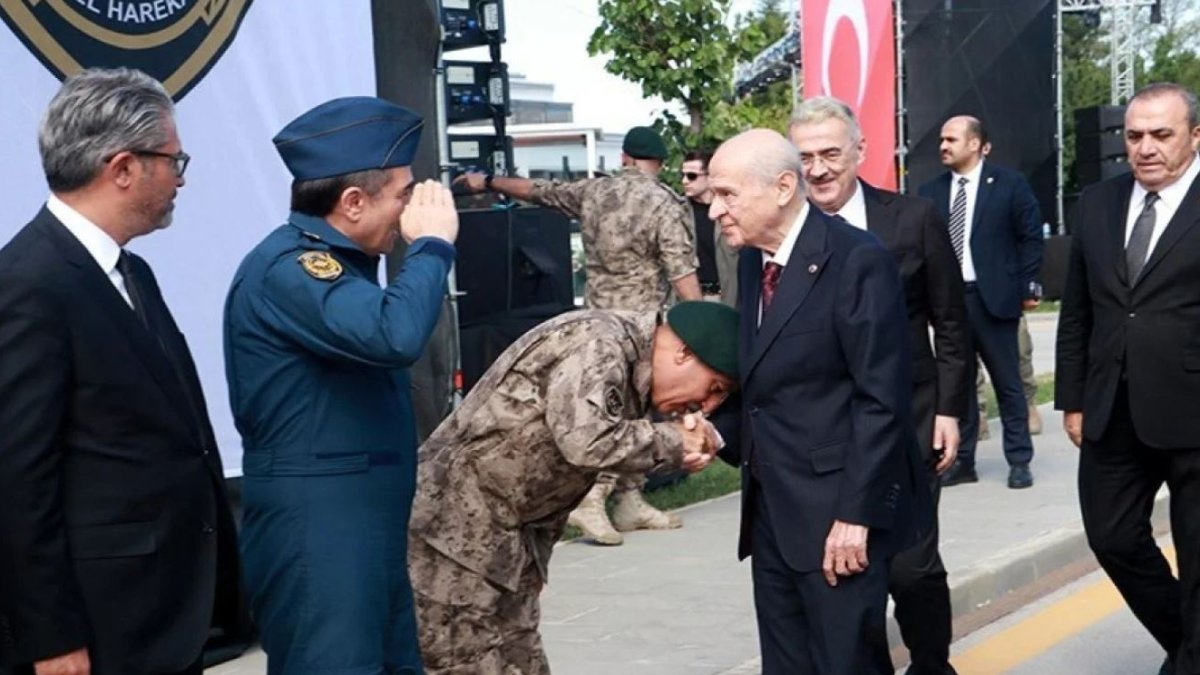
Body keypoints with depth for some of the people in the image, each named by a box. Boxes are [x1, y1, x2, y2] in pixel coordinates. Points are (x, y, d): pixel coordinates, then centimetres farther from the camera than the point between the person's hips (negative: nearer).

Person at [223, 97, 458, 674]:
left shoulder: (330, 262, 15)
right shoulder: (287, 266, -17)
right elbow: (394, 334, -31)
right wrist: (432, 245, -19)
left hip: (374, 521, 10)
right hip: (315, 529, -10)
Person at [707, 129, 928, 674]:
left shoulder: (857, 260, -14)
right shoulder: (752, 260, 10)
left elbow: (882, 400, -17)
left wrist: (856, 514, -19)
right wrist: (722, 431, -1)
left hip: (836, 511, -8)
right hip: (769, 511, 8)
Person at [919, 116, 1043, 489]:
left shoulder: (1009, 184, -1)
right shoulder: (931, 192, 6)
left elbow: (1030, 237, 1)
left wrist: (1028, 287, -4)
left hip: (993, 298, -3)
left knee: (1008, 382, 5)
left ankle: (1019, 461, 14)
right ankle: (962, 461, 17)